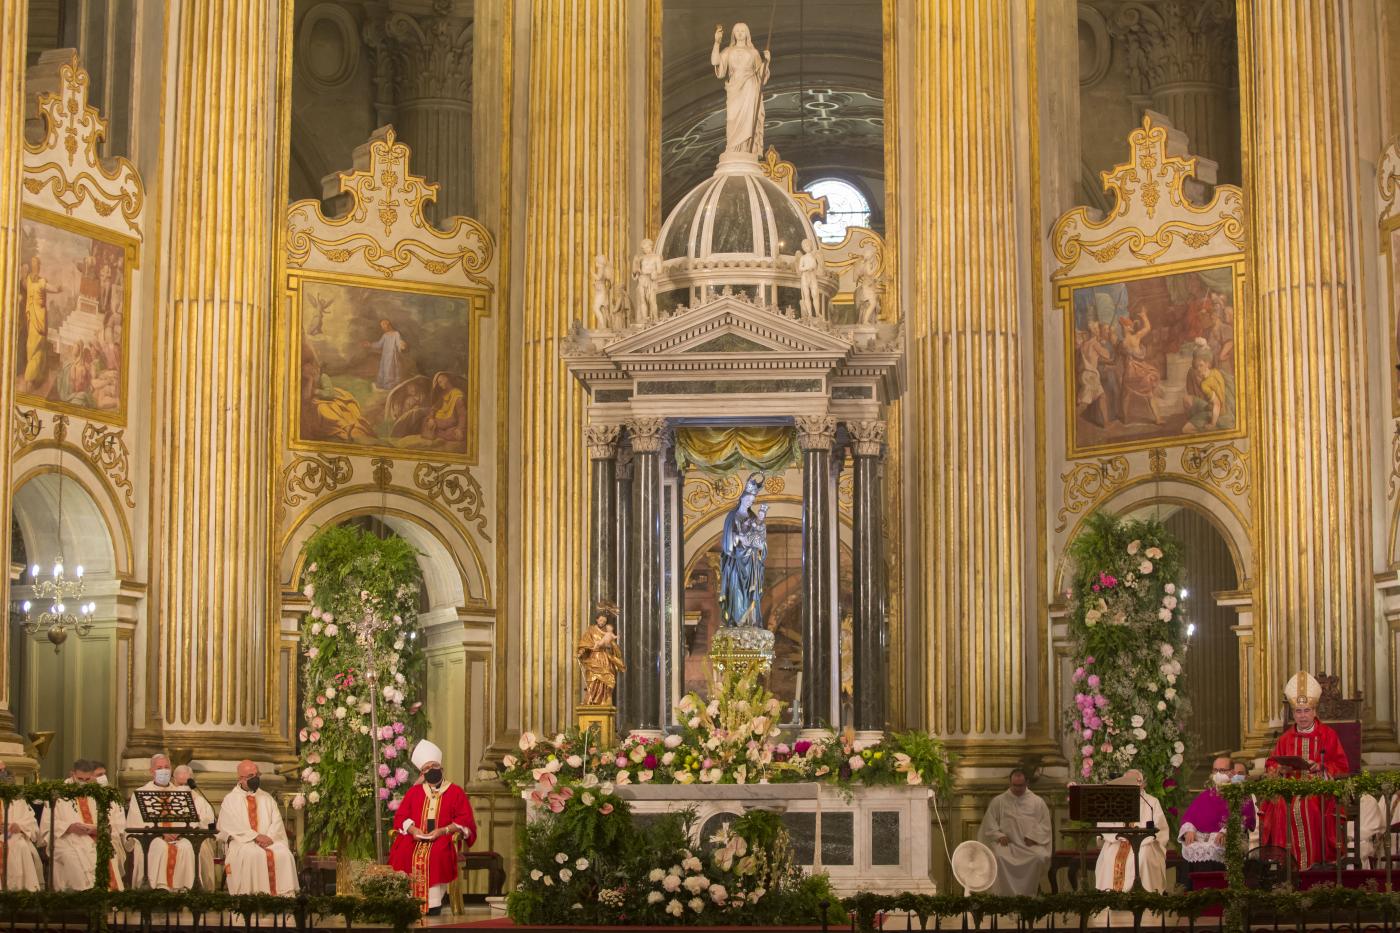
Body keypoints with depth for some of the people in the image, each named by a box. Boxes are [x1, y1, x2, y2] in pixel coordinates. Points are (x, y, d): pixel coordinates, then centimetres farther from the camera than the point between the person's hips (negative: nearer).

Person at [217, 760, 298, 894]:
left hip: (268, 840, 3)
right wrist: (255, 836, -17)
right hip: (242, 842, -3)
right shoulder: (231, 800, 9)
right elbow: (233, 826, -6)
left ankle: (284, 893, -27)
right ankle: (255, 894, -35)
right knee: (254, 855, -36)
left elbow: (277, 822, 9)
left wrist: (269, 837, -12)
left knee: (284, 854, -27)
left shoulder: (267, 798, 20)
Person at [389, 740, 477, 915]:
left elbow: (465, 821, 1)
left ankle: (433, 904, -33)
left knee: (436, 854, -37)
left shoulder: (455, 792, 9)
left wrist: (442, 830, -14)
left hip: (443, 838, -3)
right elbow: (400, 816, 12)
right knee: (401, 851, -30)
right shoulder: (414, 792, 19)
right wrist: (412, 829, -9)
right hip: (415, 837, 3)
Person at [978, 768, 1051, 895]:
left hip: (1030, 844, 0)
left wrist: (1033, 837, -8)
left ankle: (1027, 893, -21)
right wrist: (999, 835, -8)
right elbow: (989, 823, 9)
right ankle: (1007, 894, -28)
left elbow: (1045, 824, 8)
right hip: (1007, 842, 0)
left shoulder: (1037, 802, 12)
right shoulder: (998, 801, 11)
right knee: (999, 856, -35)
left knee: (1040, 857, -33)